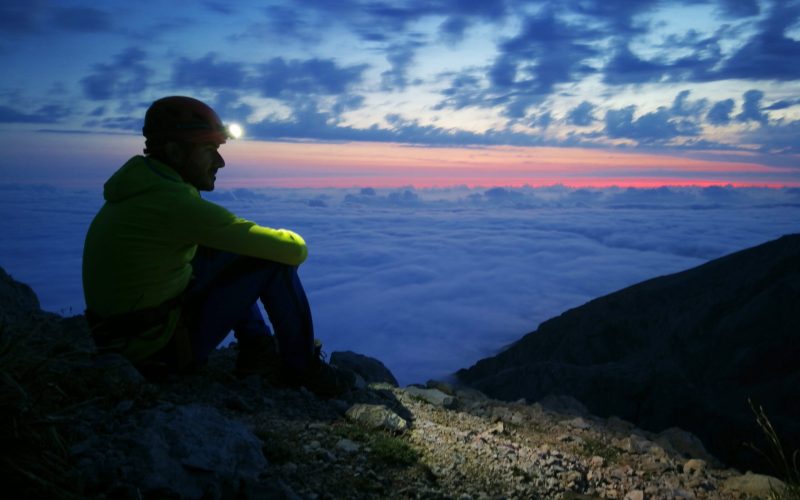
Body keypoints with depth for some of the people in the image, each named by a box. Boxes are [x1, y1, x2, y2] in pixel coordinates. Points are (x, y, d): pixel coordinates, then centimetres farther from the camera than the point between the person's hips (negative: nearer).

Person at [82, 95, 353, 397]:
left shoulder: (142, 184, 3)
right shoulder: (176, 205, -25)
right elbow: (294, 249, -22)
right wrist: (293, 244, 0)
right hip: (163, 350, -9)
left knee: (225, 254, 18)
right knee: (275, 262, -8)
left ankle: (255, 348, 17)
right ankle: (304, 370, 5)